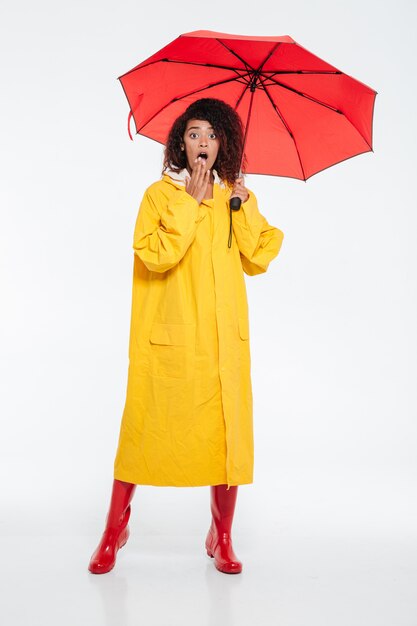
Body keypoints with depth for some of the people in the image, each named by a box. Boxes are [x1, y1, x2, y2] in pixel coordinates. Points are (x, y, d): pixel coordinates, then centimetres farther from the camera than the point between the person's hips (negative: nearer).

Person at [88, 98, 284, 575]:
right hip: (168, 339, -3)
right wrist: (190, 201, -11)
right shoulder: (161, 194, 3)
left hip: (223, 338, 3)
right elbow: (156, 255, -14)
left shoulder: (234, 197, 14)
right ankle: (116, 528, 21)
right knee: (145, 428, 0)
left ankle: (221, 537, 20)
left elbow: (259, 259, 4)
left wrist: (245, 205, -4)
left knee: (228, 432, 2)